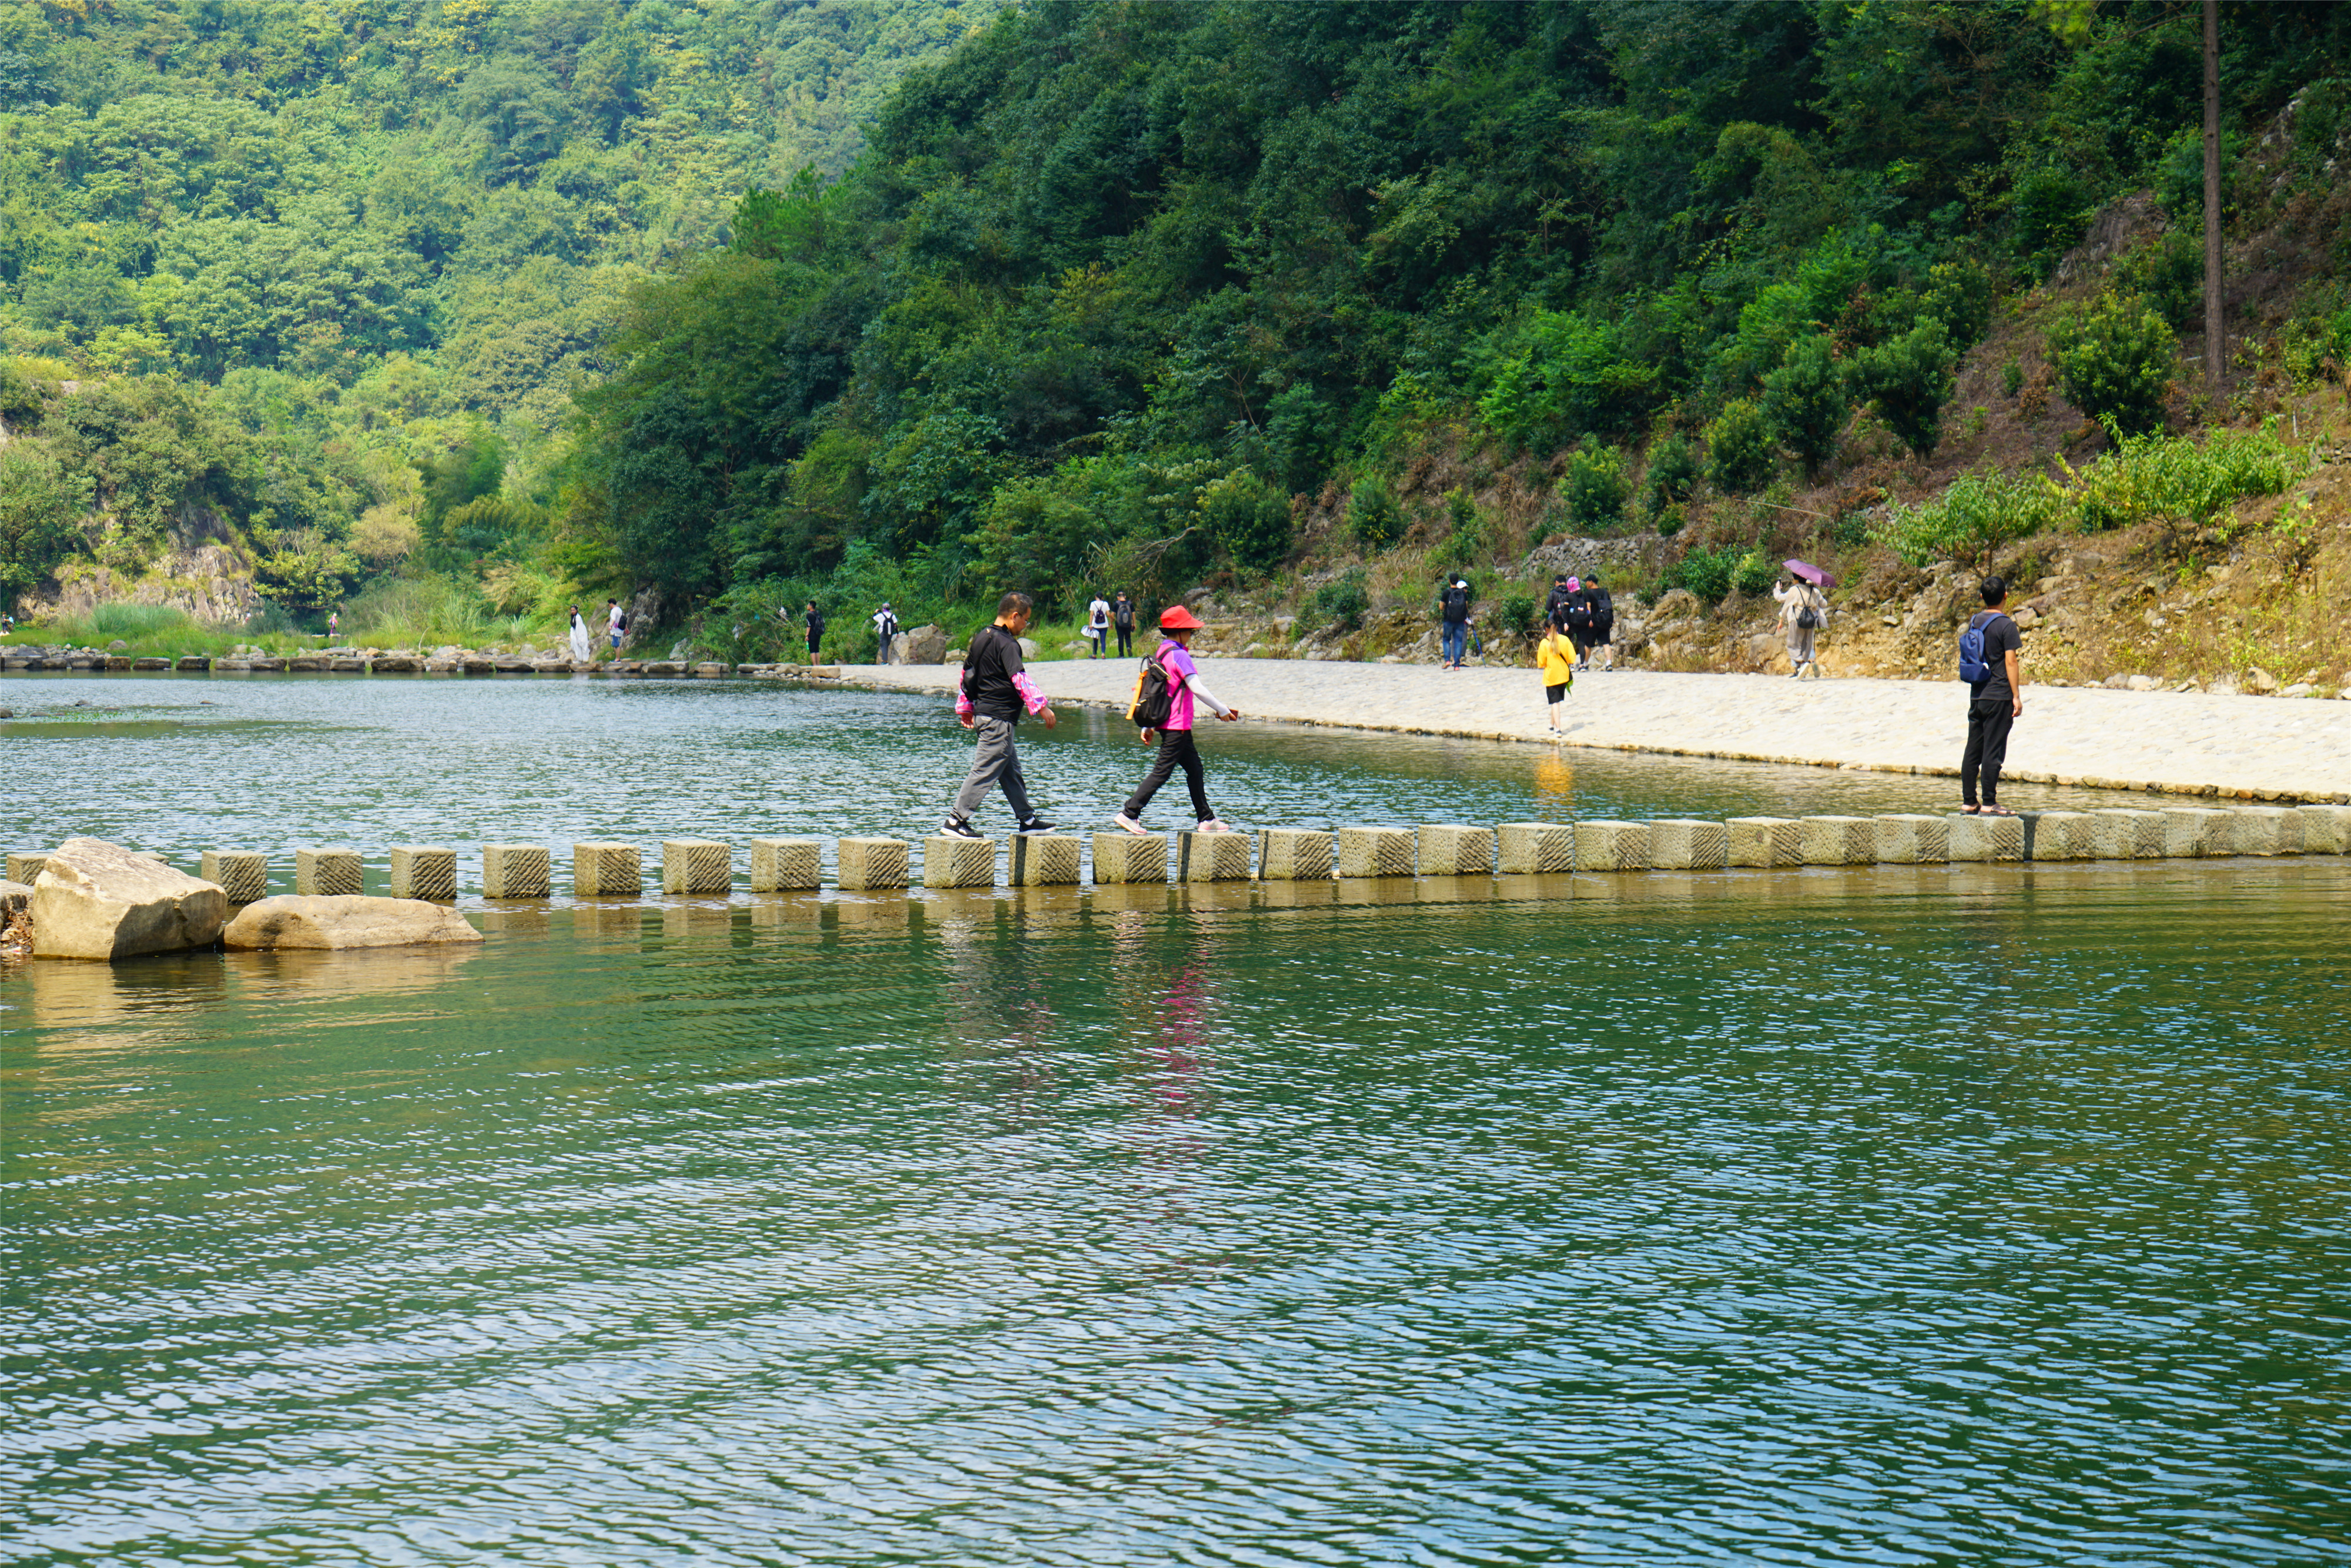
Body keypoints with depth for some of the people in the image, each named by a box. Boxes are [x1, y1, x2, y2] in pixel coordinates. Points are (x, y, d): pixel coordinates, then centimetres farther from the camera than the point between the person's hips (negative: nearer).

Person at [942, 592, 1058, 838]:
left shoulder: (981, 638, 13)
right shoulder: (1007, 644, -16)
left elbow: (966, 672, 21)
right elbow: (1020, 679, -24)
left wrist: (965, 708, 29)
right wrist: (1042, 707, -24)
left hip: (983, 714, 10)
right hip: (999, 718, -10)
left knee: (1011, 770, 16)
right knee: (985, 771, -7)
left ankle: (1028, 820, 24)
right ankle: (955, 821, -7)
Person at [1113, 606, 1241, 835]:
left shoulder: (1161, 653, 12)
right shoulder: (1179, 655, -16)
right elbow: (1197, 688, -19)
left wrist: (1148, 726, 18)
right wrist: (1222, 710, -9)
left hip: (1165, 722, 10)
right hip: (1177, 726, -10)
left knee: (1195, 769, 15)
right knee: (1161, 772, -8)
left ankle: (1207, 819, 19)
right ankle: (1129, 814, -9)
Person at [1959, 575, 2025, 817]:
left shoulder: (1974, 621, 9)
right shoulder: (2006, 625, -11)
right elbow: (2011, 662, -13)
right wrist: (2017, 697, -10)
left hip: (1976, 696, 7)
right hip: (1999, 697, -7)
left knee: (1973, 751, 9)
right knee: (1993, 751, -5)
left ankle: (1969, 801, 11)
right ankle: (1988, 803, -4)